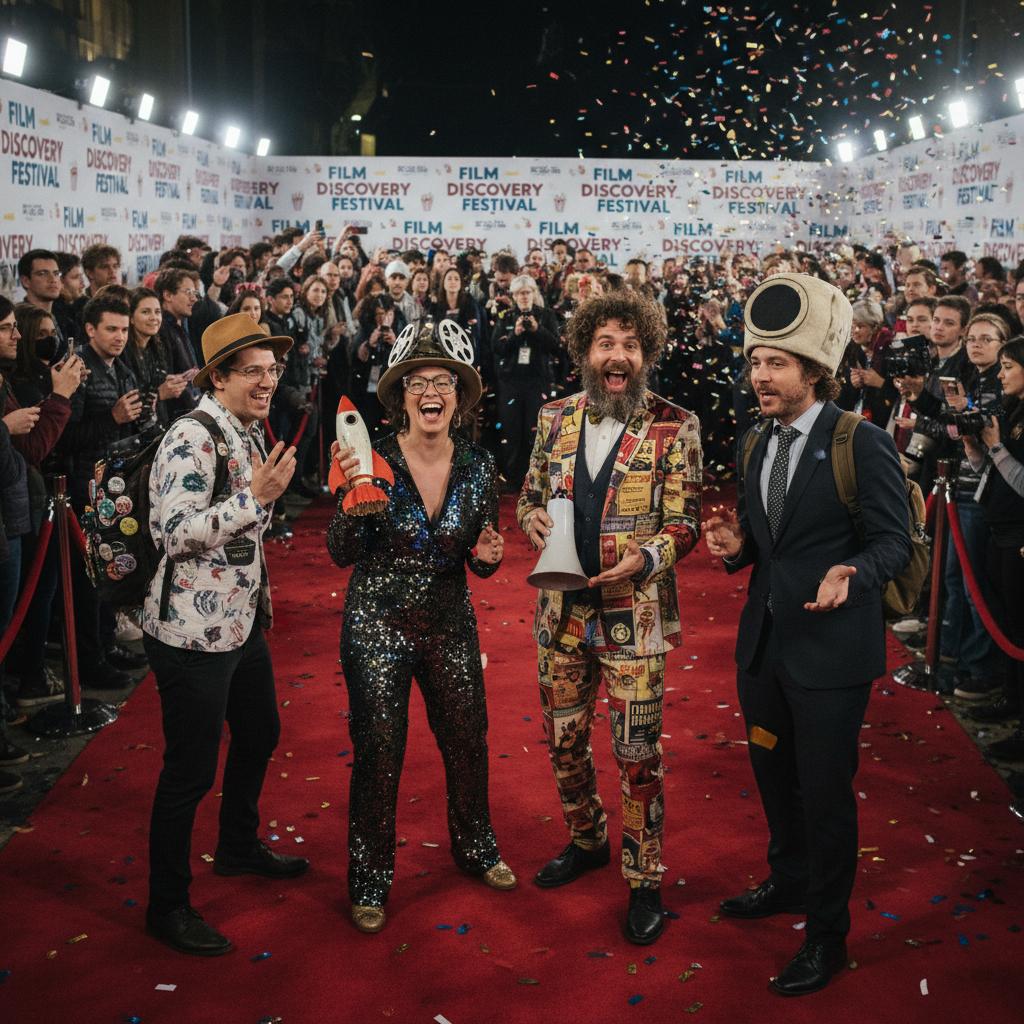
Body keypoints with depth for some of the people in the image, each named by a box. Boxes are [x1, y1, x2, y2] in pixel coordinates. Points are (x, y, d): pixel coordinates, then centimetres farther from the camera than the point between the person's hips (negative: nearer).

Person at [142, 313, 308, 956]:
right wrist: (258, 496, -32)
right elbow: (174, 532, -29)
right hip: (193, 633, -10)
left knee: (260, 733, 24)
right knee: (191, 770, 1)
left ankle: (240, 848, 47)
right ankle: (168, 906, 17)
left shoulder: (249, 432, 9)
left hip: (242, 622, 10)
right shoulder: (193, 438, -20)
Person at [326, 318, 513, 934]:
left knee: (468, 741, 14)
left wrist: (488, 557, -17)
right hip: (378, 626, -3)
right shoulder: (373, 460, -14)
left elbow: (481, 563, 6)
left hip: (450, 625, 3)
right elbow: (342, 553, -18)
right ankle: (370, 882, 23)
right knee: (378, 753, 4)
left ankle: (475, 847, 41)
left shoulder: (478, 468, -4)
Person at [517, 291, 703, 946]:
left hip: (635, 615, -4)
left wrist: (646, 558, -26)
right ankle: (587, 841, 41)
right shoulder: (556, 419, 5)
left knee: (637, 755, 2)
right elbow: (531, 492, 15)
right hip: (562, 610, 5)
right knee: (563, 740, 17)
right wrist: (532, 515, -9)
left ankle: (645, 880, 19)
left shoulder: (674, 427, -7)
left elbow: (686, 522, -7)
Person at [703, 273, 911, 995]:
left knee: (825, 791, 4)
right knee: (774, 775, 23)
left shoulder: (863, 443, -13)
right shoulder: (755, 446, 8)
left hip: (831, 646, -7)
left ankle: (827, 934, 22)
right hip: (764, 639, 7)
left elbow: (894, 540, -13)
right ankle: (789, 882, 47)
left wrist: (851, 576, -33)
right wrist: (737, 547, -6)